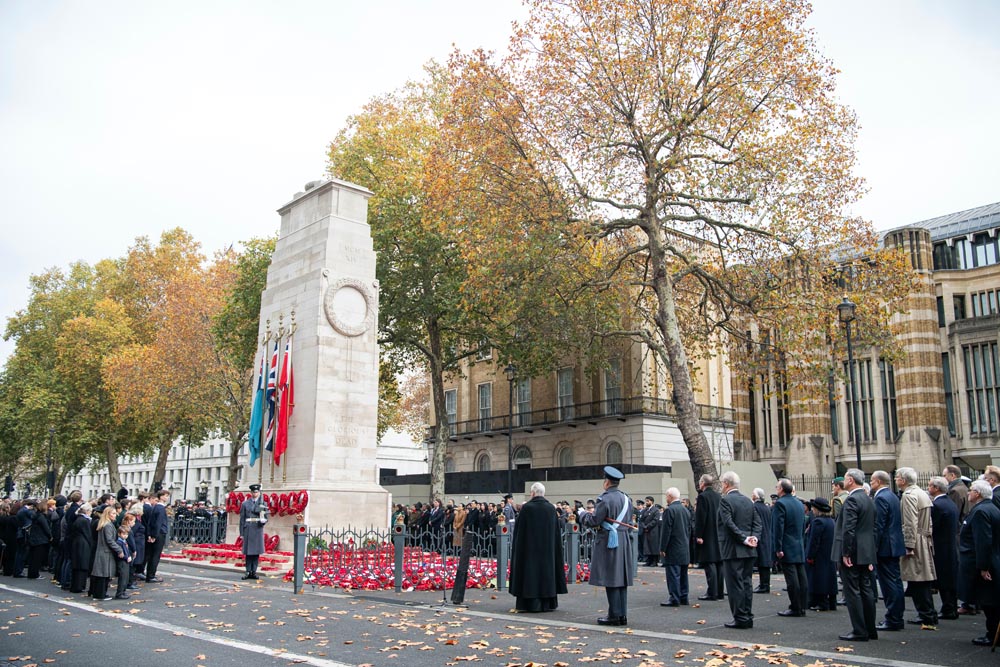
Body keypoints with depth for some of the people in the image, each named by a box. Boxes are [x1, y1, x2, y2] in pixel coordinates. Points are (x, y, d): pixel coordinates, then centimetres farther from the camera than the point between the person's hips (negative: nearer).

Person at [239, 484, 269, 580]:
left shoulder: (263, 503, 10)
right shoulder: (245, 504, 6)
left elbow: (265, 517, 11)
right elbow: (242, 519, 5)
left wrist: (263, 520, -13)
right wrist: (241, 533, 1)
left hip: (258, 529, 1)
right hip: (248, 529, -1)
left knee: (257, 552, 2)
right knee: (248, 551, 1)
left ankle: (254, 572, 9)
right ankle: (248, 572, 7)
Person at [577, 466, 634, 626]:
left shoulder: (605, 499, -15)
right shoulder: (626, 498, 9)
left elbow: (593, 521, -16)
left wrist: (583, 513, 5)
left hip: (608, 541, -7)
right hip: (624, 541, 8)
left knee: (610, 580, -2)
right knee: (621, 579, 11)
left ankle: (614, 615, 1)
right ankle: (623, 615, 14)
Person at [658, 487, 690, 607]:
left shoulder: (669, 510, -15)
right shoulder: (686, 510, 11)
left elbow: (666, 531, -16)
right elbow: (689, 529, 16)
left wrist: (662, 548, -11)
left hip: (673, 549, -8)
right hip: (685, 550, 8)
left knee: (673, 574, -5)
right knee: (683, 574, 13)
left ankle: (674, 599, -5)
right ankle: (683, 597, 19)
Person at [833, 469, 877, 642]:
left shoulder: (851, 500, -16)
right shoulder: (868, 500, 13)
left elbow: (848, 529, -22)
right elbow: (872, 528, 17)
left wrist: (845, 553, -17)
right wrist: (870, 555, 19)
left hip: (852, 554, -9)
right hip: (866, 554, 9)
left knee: (852, 592, -4)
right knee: (866, 590, 13)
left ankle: (859, 631, -2)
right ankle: (870, 630, 19)